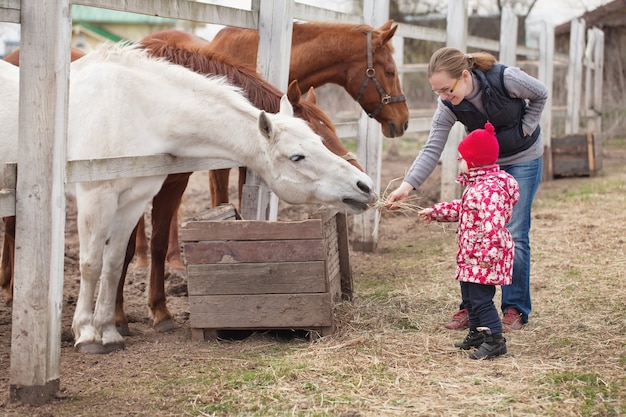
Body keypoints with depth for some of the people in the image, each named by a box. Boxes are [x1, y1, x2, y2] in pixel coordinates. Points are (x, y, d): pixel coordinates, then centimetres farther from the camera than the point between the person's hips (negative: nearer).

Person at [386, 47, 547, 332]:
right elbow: (432, 149, -24)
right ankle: (471, 306, 11)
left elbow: (540, 95, -10)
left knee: (514, 234, -4)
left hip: (523, 160, -3)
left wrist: (524, 129, -14)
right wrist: (407, 185, -36)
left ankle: (515, 309, 7)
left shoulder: (505, 78, -30)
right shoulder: (448, 105, -21)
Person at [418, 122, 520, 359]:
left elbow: (493, 223, -31)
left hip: (485, 256, -11)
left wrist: (487, 254, -33)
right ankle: (477, 333, 34)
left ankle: (495, 340, -2)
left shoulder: (491, 188, -24)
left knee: (481, 298, -9)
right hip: (471, 255, 11)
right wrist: (435, 212, 28)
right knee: (469, 295, 21)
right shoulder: (476, 184, 12)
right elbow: (462, 208, 28)